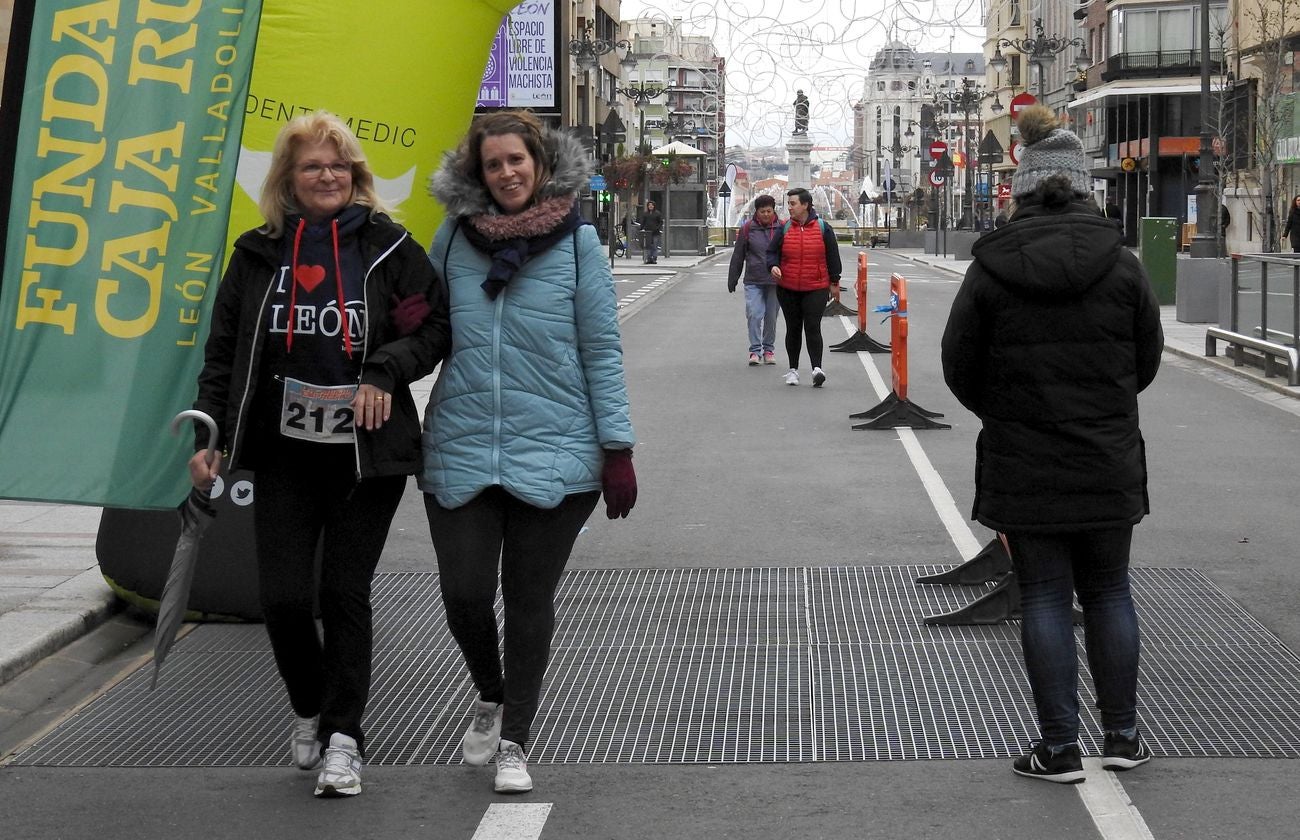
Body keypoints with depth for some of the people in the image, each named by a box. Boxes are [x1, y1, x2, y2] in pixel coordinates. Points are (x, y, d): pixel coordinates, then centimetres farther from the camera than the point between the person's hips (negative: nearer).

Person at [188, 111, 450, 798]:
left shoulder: (387, 247, 1)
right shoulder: (259, 255, 6)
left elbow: (438, 325, 4)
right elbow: (222, 353, 9)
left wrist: (387, 370, -13)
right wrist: (207, 436, 1)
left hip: (368, 452, -2)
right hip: (287, 455, 2)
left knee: (344, 594, -1)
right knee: (283, 595, -4)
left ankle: (343, 737, 9)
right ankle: (310, 710, 23)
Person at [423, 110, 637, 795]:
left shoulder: (577, 242, -1)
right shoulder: (453, 238, 4)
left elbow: (601, 351, 0)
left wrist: (617, 450, -4)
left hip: (552, 456, -1)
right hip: (460, 452, 2)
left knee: (529, 602, 5)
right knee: (464, 593, -1)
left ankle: (514, 740, 20)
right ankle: (489, 695, 30)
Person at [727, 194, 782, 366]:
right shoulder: (747, 229, 1)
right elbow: (737, 256, 7)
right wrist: (732, 279, 8)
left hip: (775, 282, 1)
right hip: (753, 281, -1)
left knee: (771, 317, 9)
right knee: (754, 315, -12)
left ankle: (768, 349, 23)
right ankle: (755, 350, -7)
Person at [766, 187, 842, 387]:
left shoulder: (822, 228, 0)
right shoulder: (784, 229, 4)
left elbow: (833, 257, 5)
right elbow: (772, 252, 6)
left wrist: (834, 282, 6)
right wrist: (773, 266, -16)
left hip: (816, 289, -2)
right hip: (788, 290, 3)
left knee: (813, 327, -13)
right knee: (793, 329, 10)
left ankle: (817, 368, -18)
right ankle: (793, 369, 19)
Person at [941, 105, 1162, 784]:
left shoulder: (991, 269, -9)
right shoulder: (1121, 266, -5)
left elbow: (960, 369, -2)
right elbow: (1148, 359, 5)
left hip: (1023, 466, -1)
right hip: (1109, 463, 1)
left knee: (1044, 598, 5)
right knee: (1108, 592, 14)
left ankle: (1060, 747, 7)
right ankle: (1122, 736, 19)